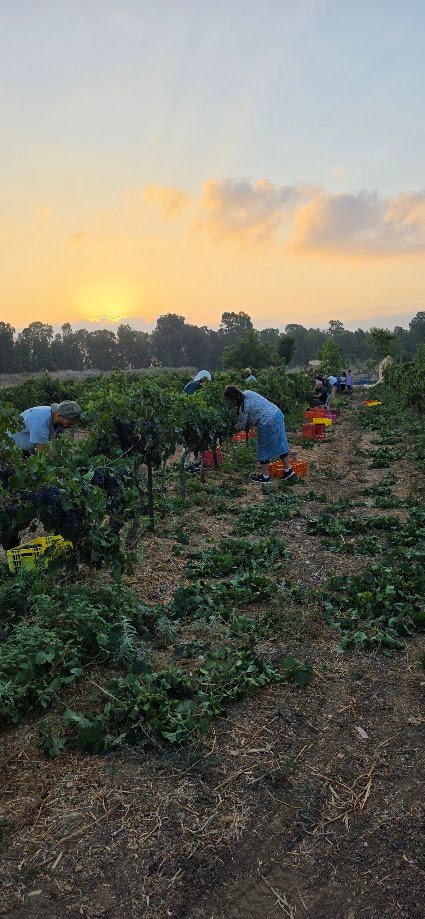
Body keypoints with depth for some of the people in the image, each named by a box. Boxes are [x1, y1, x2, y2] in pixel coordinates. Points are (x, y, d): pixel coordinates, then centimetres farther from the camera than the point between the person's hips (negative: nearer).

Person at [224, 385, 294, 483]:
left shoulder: (243, 407, -17)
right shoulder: (247, 392, 8)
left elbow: (241, 426, -6)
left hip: (268, 424, -9)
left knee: (264, 449, 6)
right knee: (280, 444, 18)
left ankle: (265, 476, 17)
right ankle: (288, 470, 29)